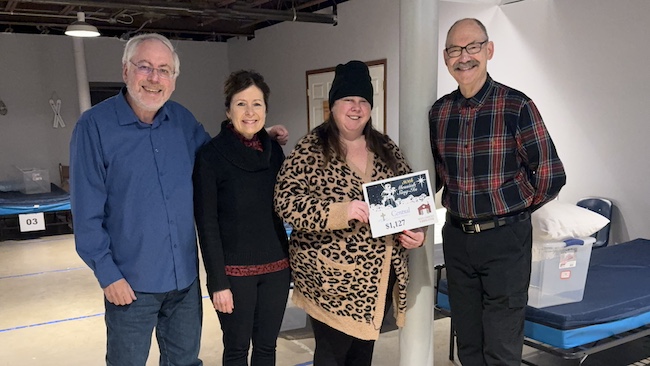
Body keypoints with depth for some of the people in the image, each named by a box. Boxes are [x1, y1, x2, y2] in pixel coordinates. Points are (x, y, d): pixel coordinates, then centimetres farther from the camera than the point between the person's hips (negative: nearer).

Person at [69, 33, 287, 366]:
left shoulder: (183, 120, 2)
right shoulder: (95, 125, -12)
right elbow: (86, 211, -11)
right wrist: (108, 274, -12)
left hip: (186, 276, 5)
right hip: (130, 281, -4)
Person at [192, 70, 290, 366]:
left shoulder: (274, 150, 4)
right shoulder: (210, 155, -10)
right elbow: (207, 223, -11)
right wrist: (218, 281, -14)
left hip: (276, 267, 4)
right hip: (235, 271, -4)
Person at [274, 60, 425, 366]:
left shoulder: (386, 148, 7)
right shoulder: (311, 149, -9)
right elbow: (286, 201, -18)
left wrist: (416, 231, -4)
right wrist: (340, 211, -30)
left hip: (380, 276, 5)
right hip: (332, 279, -5)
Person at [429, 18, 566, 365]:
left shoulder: (516, 106, -10)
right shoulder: (439, 112, 3)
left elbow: (550, 175, -7)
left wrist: (514, 209, 3)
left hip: (505, 239, -4)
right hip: (456, 237, 4)